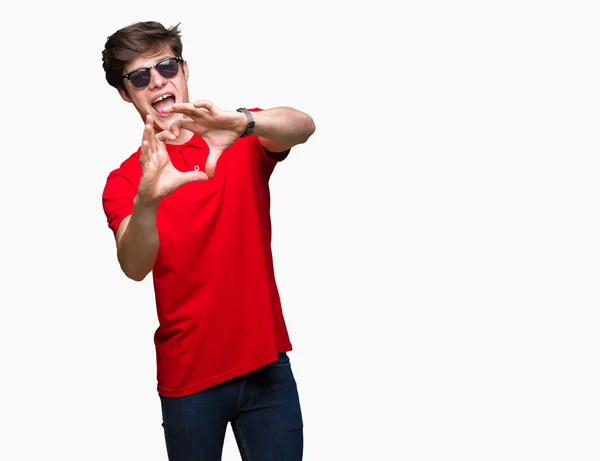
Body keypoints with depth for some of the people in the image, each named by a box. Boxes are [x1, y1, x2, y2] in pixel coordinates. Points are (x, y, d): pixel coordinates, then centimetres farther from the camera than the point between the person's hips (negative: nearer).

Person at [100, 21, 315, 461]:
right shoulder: (124, 181, -2)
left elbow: (302, 126, -20)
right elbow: (135, 267, -19)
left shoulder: (245, 142, 2)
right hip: (187, 377, -1)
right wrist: (146, 201, -40)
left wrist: (241, 122, -41)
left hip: (266, 363, 1)